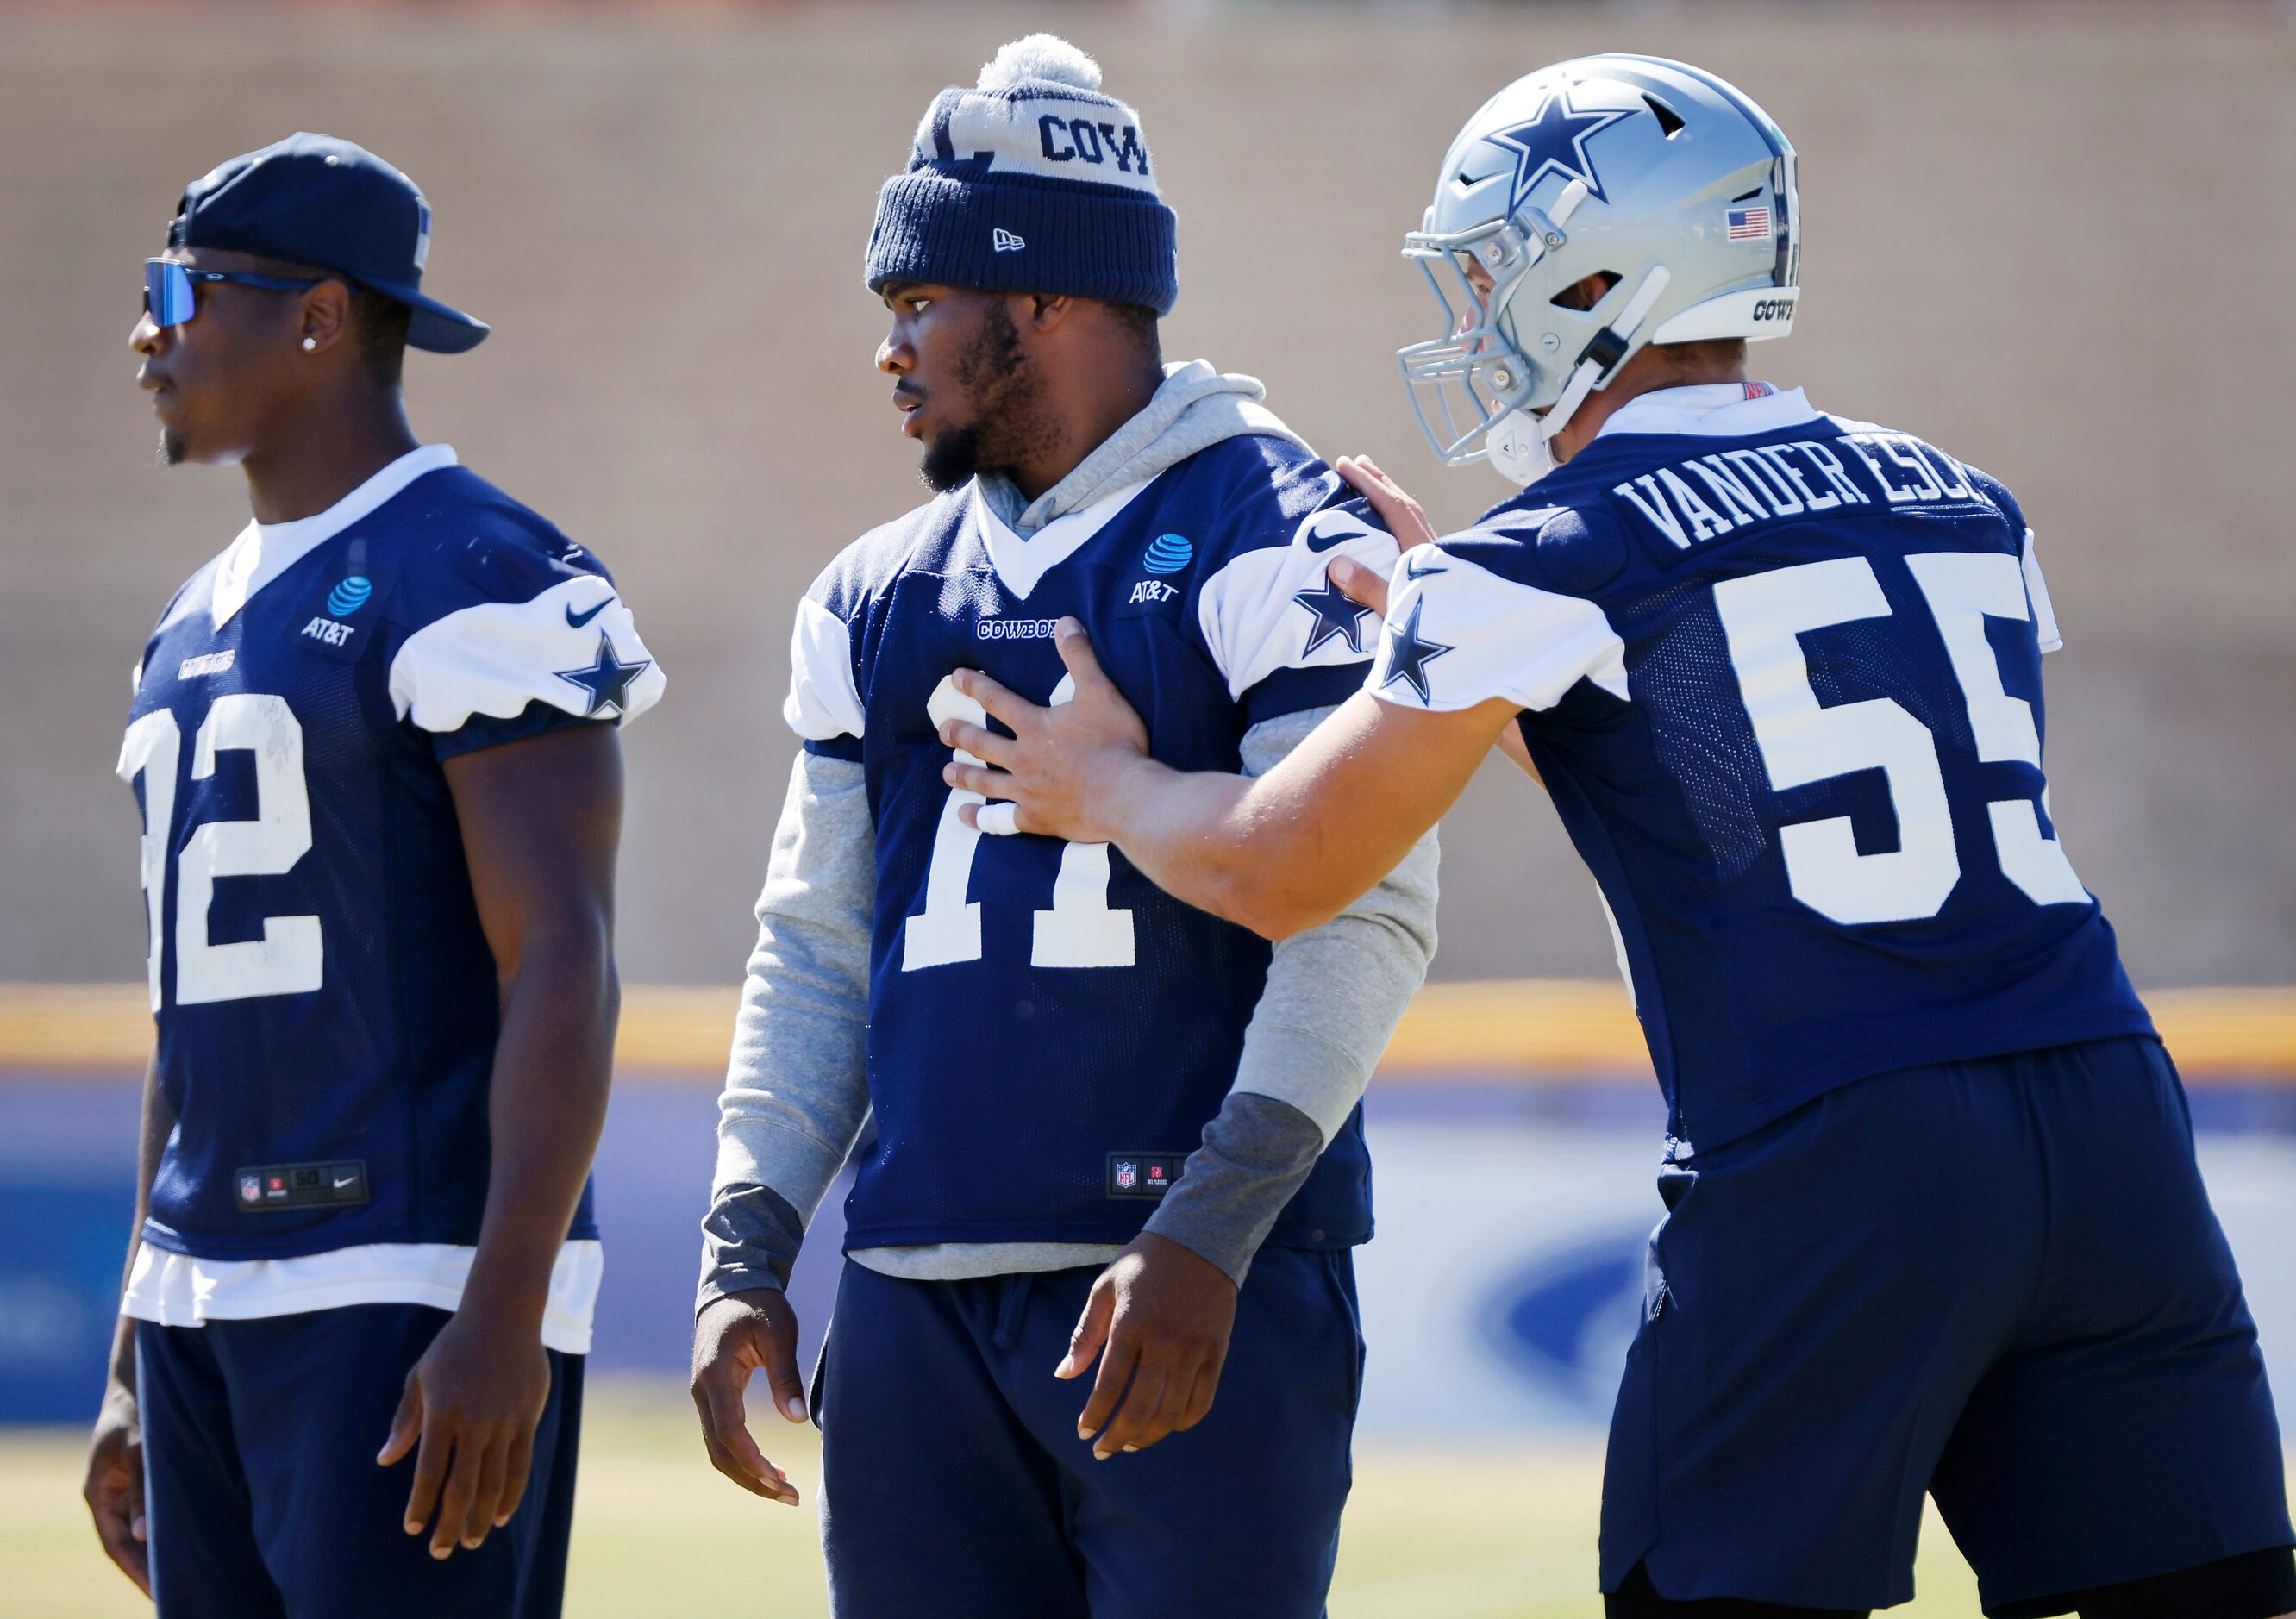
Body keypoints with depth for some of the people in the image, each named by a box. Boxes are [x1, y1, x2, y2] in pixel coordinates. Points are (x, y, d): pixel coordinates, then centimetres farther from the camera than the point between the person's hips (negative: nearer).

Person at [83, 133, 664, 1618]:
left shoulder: (475, 582, -10)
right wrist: (140, 1362, 21)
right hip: (213, 1313, 9)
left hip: (422, 1296, -9)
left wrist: (504, 1320, -25)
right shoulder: (204, 622, 18)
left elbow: (562, 967, -17)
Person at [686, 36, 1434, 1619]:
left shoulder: (1278, 540, -5)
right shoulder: (878, 597, 16)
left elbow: (1363, 917, -13)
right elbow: (816, 952, 18)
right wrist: (749, 1255, 7)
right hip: (919, 1300, 6)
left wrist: (1207, 1237, -21)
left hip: (1203, 1292, -6)